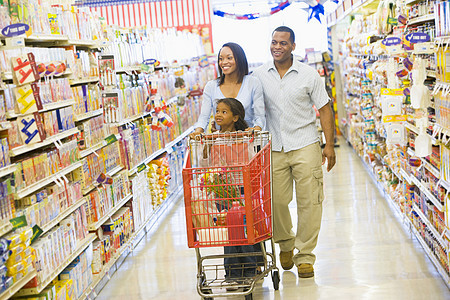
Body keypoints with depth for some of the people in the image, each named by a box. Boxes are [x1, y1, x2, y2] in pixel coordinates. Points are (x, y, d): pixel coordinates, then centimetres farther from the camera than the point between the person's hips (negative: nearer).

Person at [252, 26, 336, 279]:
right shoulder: (259, 75, 5)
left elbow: (324, 109, 3)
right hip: (273, 149, 2)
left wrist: (330, 145, -1)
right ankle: (285, 246, 29)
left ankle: (305, 256, 12)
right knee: (276, 202, 3)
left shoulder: (308, 74, 0)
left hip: (305, 146, -1)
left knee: (309, 203, -1)